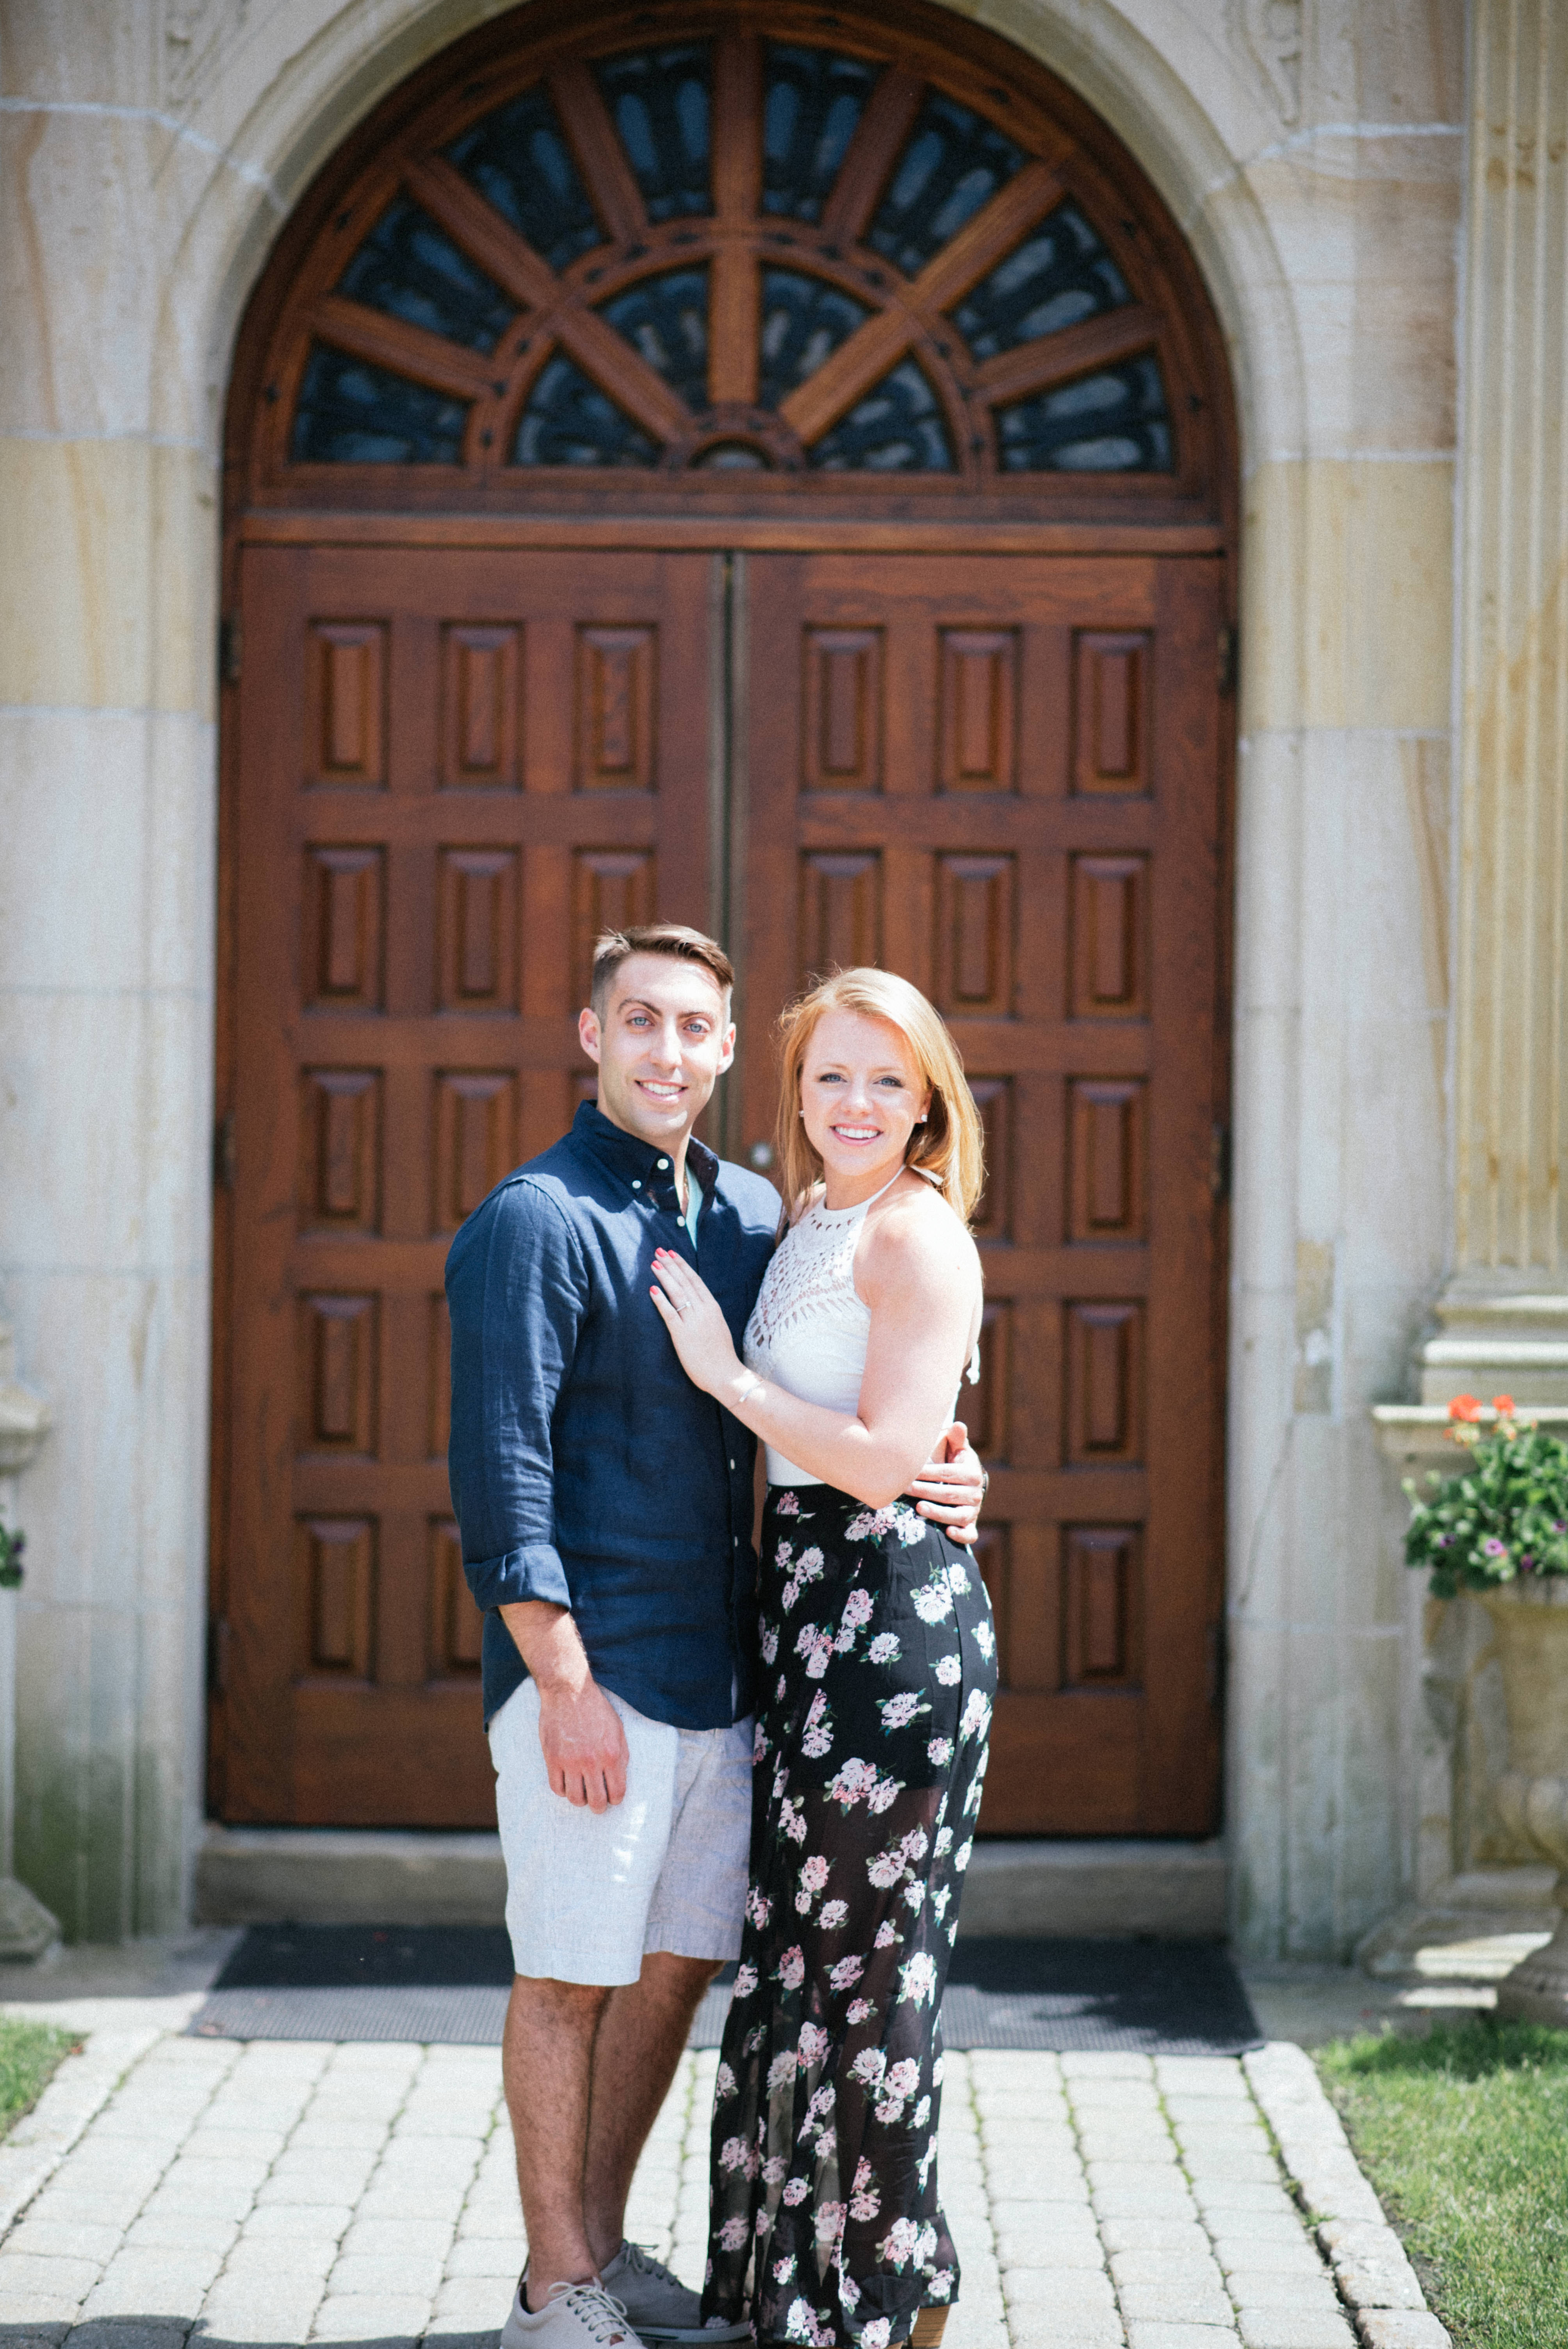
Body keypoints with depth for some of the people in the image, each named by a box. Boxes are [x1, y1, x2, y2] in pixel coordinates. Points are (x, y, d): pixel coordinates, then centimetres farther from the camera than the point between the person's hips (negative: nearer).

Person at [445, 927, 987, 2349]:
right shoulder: (537, 1221, -9)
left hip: (720, 1665, 7)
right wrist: (563, 1679, -19)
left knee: (680, 1961, 13)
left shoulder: (754, 1218, 13)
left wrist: (938, 1469, 0)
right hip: (591, 1668, -7)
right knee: (572, 1975, 1)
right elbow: (499, 1468, -14)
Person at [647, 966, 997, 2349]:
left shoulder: (916, 1237, -12)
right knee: (801, 1954, 14)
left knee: (866, 1954, -2)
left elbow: (884, 1460, -20)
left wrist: (725, 1374, -12)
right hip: (812, 1611, 9)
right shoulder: (809, 1226, 16)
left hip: (891, 1618, -9)